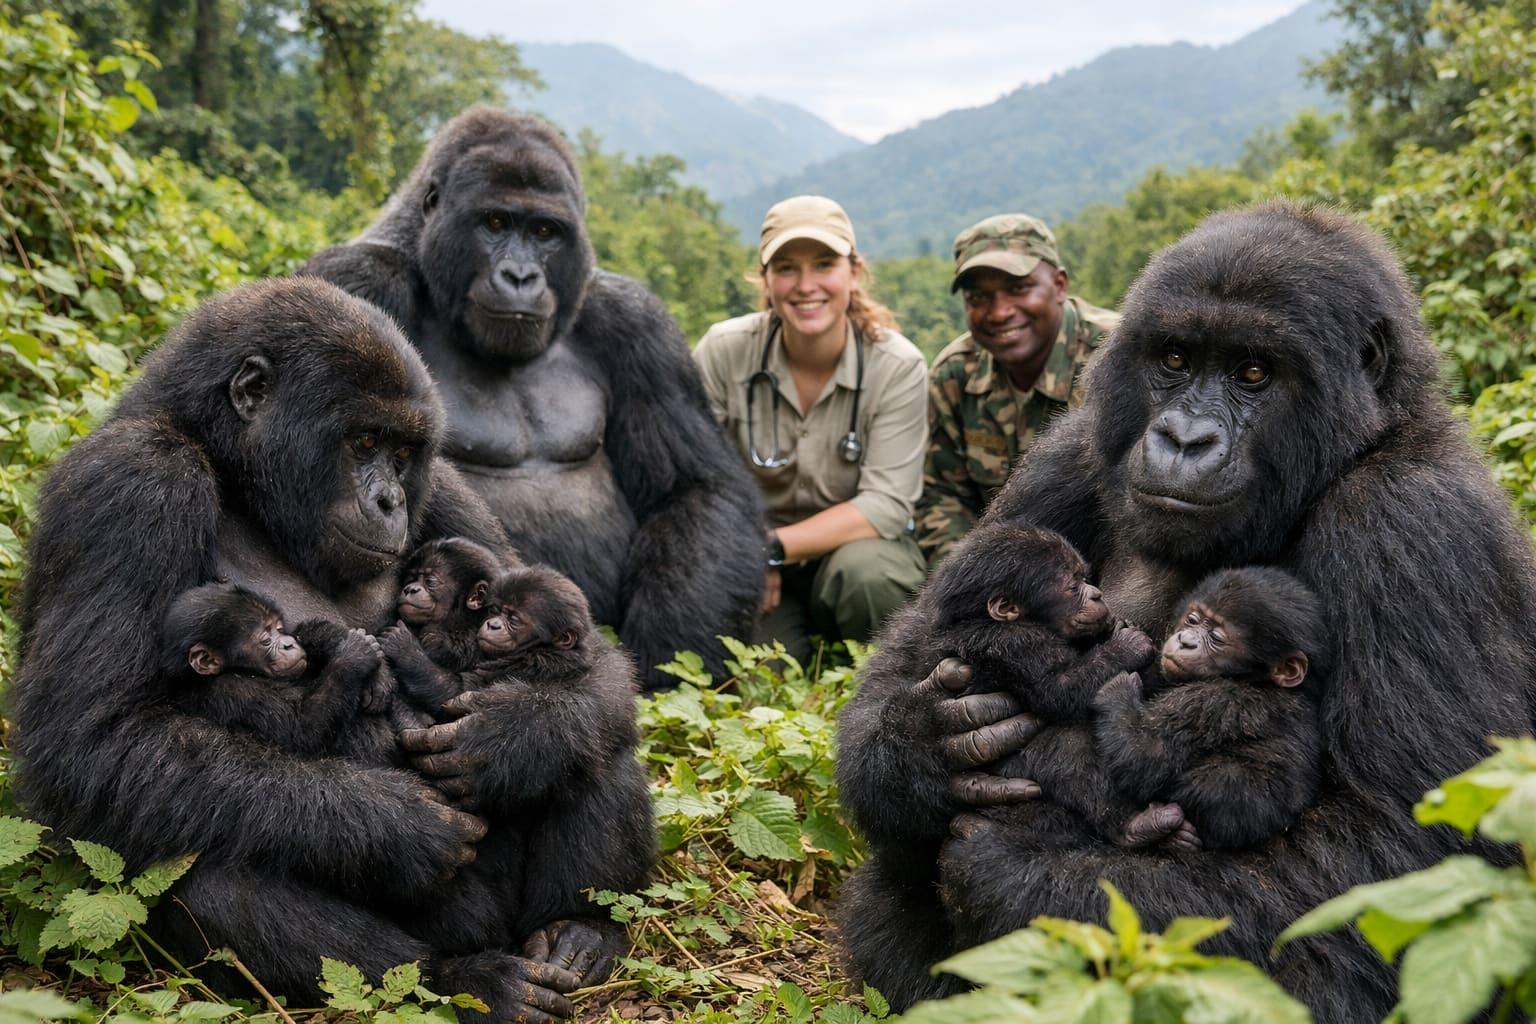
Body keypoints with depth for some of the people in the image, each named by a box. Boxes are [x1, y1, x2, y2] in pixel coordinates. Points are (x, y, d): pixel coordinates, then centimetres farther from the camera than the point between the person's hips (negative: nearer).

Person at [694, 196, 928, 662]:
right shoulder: (722, 352, -13)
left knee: (863, 570, -34)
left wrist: (774, 549, -28)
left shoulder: (898, 366, -15)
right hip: (753, 556, 1)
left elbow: (887, 503, -20)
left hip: (860, 544, 0)